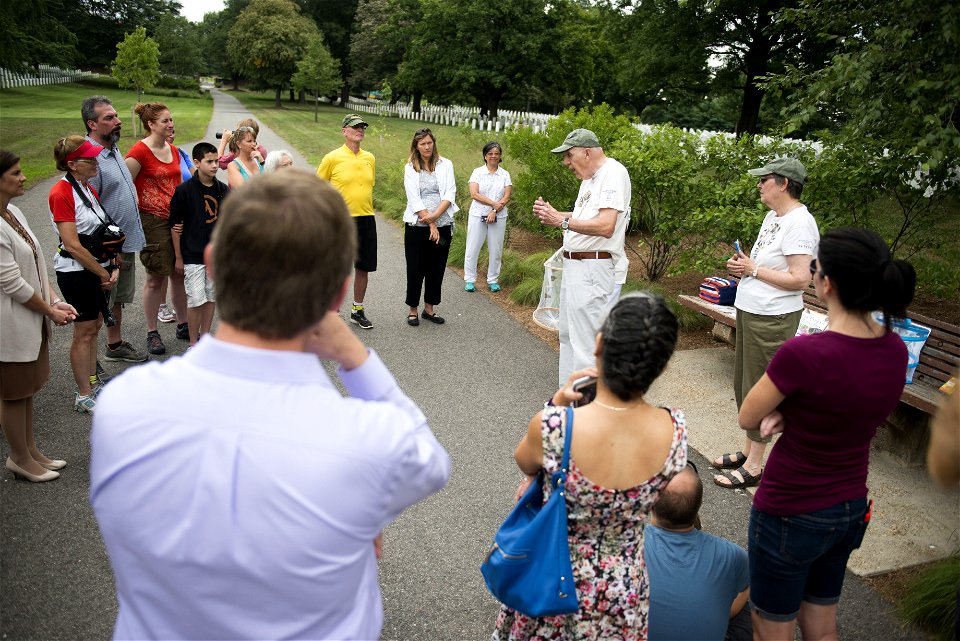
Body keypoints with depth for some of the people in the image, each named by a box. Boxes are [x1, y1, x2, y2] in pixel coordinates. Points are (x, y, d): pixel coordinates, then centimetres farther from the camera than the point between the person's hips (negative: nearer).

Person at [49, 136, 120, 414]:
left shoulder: (87, 188, 8)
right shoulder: (61, 193, -18)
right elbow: (72, 245, -21)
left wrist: (113, 266, 0)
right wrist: (103, 274, -13)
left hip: (99, 269, 8)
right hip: (77, 272, -8)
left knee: (94, 327, 16)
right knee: (84, 333, 1)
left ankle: (93, 382, 29)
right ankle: (84, 397, 13)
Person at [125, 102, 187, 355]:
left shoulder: (173, 150, 12)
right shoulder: (140, 151, -12)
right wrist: (135, 216, -11)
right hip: (153, 221, -7)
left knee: (180, 273, 11)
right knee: (156, 277, 1)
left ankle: (182, 325, 26)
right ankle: (152, 333, 15)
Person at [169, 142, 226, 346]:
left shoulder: (223, 190, 4)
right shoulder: (184, 190, -9)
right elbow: (175, 225, -5)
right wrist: (178, 258, -5)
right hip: (192, 255, -4)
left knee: (211, 298, 11)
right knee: (196, 300, -2)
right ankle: (193, 343, 11)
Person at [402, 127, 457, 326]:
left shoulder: (445, 165, 6)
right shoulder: (410, 168, 3)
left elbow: (450, 194, -2)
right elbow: (414, 199, -5)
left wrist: (434, 215, -16)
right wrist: (431, 225, -12)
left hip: (442, 225, 2)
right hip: (417, 226, -2)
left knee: (436, 268, 7)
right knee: (415, 269, 2)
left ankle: (429, 308, 19)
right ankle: (413, 309, 14)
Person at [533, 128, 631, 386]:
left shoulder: (614, 173, -14)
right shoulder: (590, 178, 19)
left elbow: (605, 226, -24)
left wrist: (562, 221, -19)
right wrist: (554, 214, 9)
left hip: (595, 270, -11)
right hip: (574, 267, 11)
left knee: (586, 344, -9)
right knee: (568, 336, 18)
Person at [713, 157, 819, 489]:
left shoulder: (799, 223, -18)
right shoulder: (773, 216, 12)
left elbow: (799, 278, -23)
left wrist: (753, 269, -16)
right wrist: (742, 263, 2)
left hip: (773, 318, -10)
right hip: (750, 311, 10)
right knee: (743, 384, 17)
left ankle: (754, 466, 11)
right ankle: (747, 451, 31)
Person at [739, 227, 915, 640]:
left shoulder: (803, 353, -30)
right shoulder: (895, 351, -7)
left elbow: (747, 419, -14)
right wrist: (786, 415, -9)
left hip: (790, 514, -7)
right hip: (852, 510, 7)